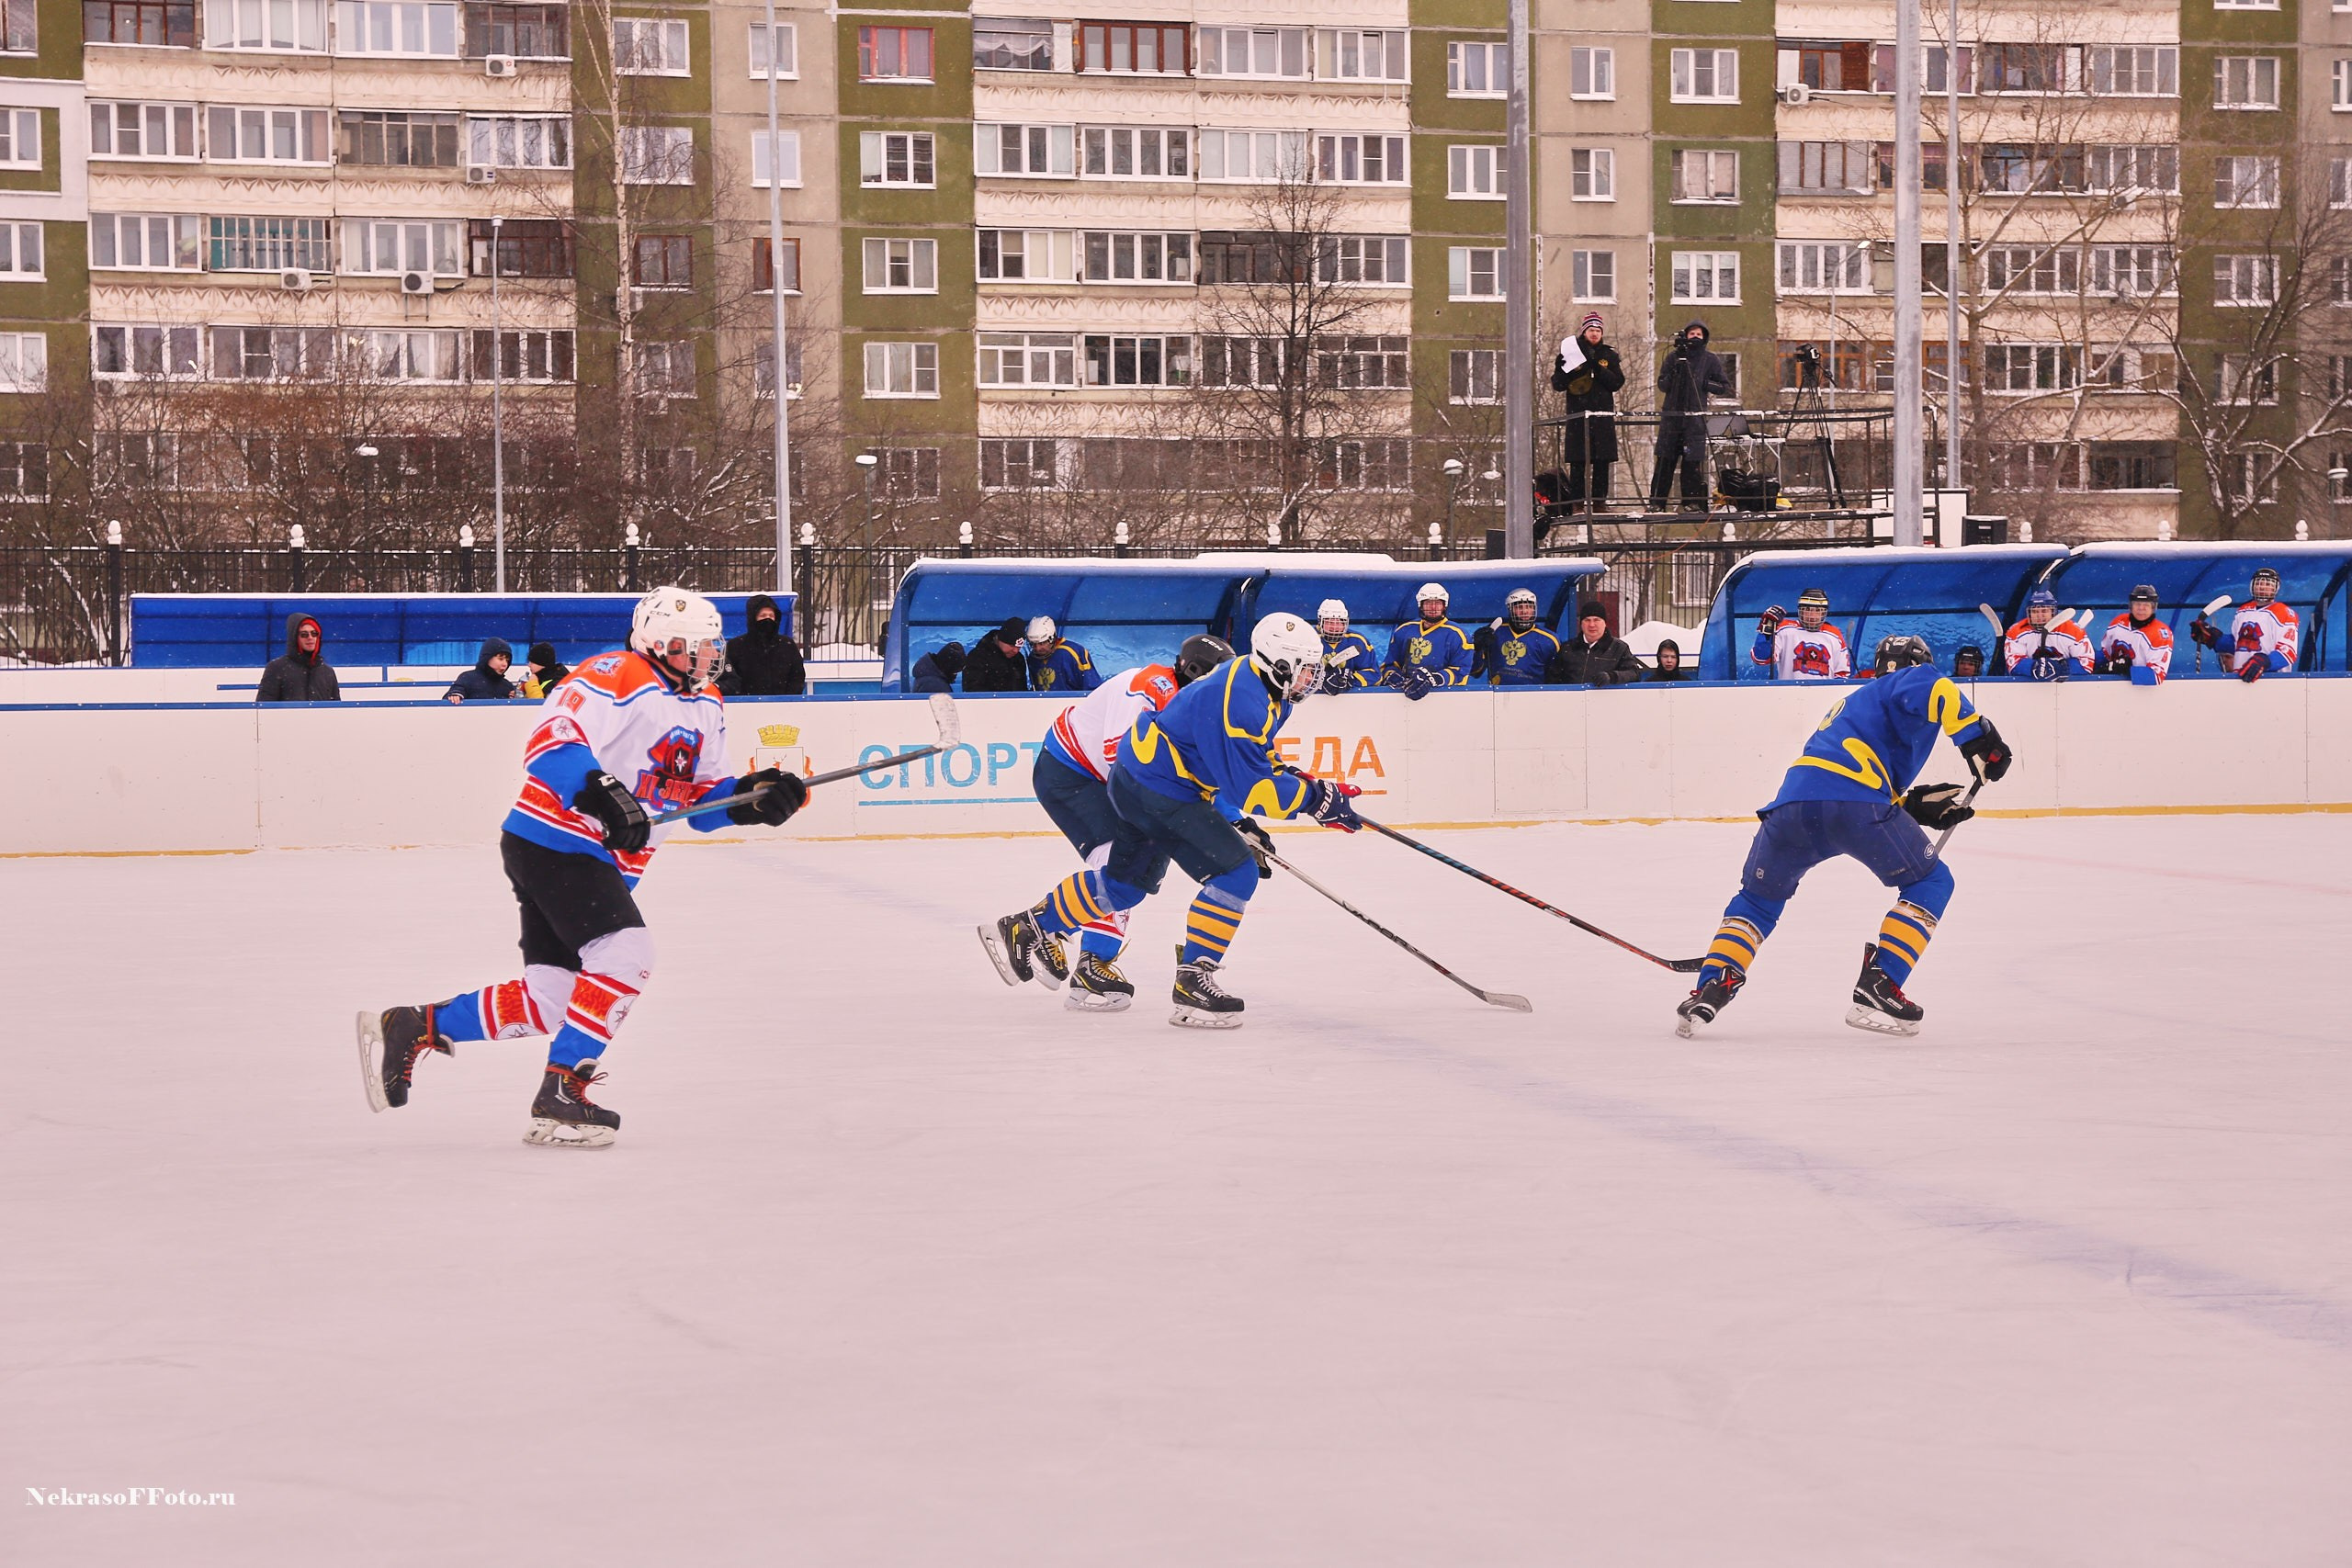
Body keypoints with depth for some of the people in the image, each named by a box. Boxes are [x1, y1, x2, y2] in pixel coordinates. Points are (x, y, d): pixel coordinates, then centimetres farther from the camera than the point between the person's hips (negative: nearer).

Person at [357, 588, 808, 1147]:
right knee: (625, 954, -22)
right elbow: (549, 743, -26)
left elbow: (703, 800, 17)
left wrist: (753, 796, -3)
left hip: (605, 864, 10)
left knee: (548, 999, 7)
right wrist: (603, 794, -39)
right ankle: (560, 1095, -17)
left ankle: (408, 1028, 19)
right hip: (550, 843, -10)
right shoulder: (613, 679, -16)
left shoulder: (707, 709, 13)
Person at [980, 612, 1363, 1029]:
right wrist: (1315, 796, -25)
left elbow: (1255, 762, 21)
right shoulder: (1240, 702, -27)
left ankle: (1026, 928, 35)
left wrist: (1293, 778, 7)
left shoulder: (1259, 685, 5)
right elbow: (1250, 791, -29)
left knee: (1126, 882, 23)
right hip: (1159, 789, -11)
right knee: (1235, 870, -14)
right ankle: (1193, 982, -11)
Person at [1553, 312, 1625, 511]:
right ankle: (1577, 500, -3)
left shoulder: (1610, 356, 12)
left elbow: (1618, 383, 0)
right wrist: (1562, 368, -15)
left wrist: (1598, 369, -12)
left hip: (1603, 414, 1)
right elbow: (1557, 385, 5)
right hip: (1577, 415, -1)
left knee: (1602, 460, -2)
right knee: (1578, 461, -6)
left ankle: (1599, 498, 3)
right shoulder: (1572, 352, 8)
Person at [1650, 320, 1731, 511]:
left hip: (1695, 417, -1)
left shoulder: (1710, 359, 8)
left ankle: (1691, 502, 1)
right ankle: (1657, 501, 0)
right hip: (1671, 415, 1)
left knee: (1693, 461, -6)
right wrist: (1674, 372, -10)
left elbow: (1724, 387, 9)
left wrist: (1704, 383, -5)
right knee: (1665, 459, -3)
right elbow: (1662, 385, 7)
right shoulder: (1674, 357, 10)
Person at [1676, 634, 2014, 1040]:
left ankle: (1710, 989, 7)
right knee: (1930, 883, 14)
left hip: (1793, 801, 7)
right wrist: (1977, 736, -9)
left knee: (1758, 899, 27)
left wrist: (1916, 805, 30)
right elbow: (1930, 688, -9)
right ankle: (1877, 989, 1)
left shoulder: (1854, 702, 41)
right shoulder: (1914, 680, 19)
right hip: (1855, 803, -7)